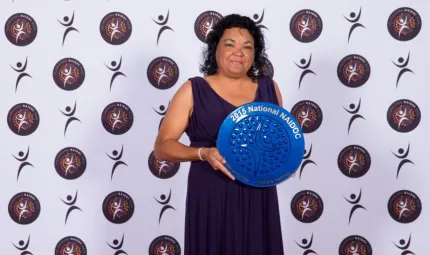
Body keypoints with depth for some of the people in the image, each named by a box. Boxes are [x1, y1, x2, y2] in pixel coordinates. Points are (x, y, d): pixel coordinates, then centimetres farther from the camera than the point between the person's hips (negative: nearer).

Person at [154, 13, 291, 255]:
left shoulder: (269, 87, 7)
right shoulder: (193, 90, -3)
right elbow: (162, 147, -4)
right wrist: (204, 153, -21)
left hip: (258, 198, 3)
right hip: (212, 200, -3)